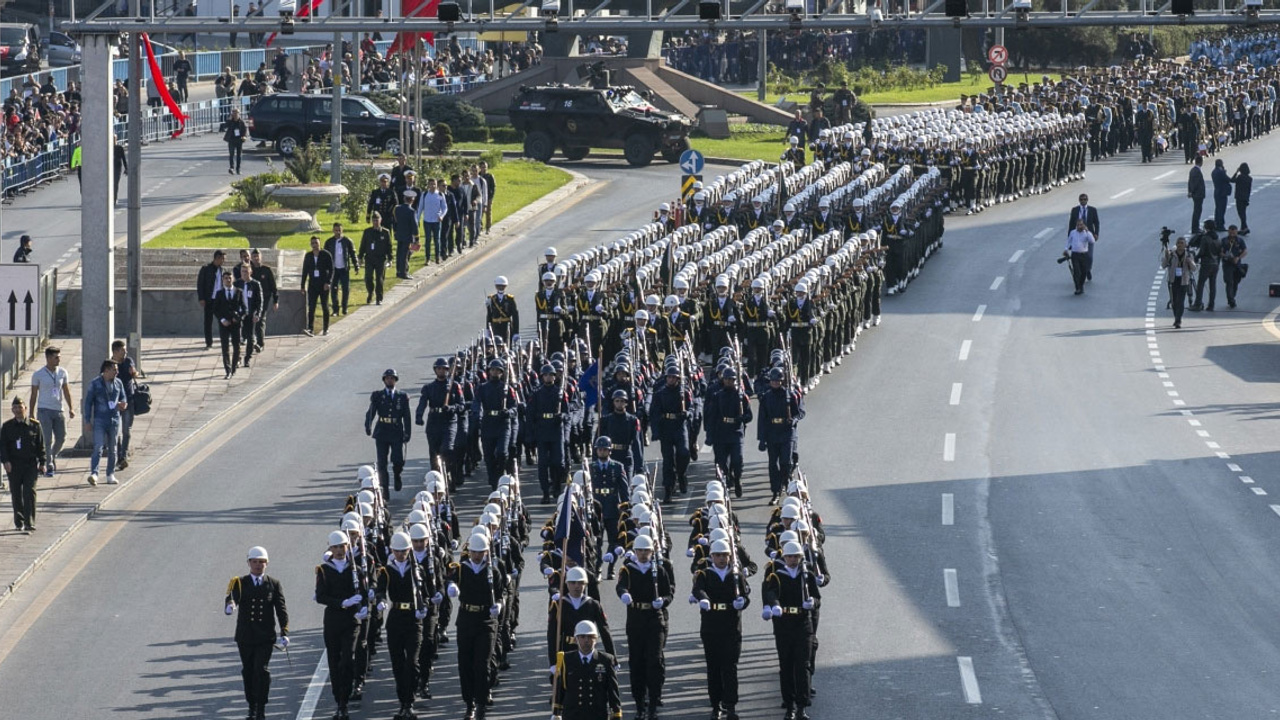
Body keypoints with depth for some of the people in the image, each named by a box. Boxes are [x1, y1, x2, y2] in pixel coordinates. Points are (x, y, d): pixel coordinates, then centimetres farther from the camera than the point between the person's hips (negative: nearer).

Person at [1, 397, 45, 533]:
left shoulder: (34, 425, 3)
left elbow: (40, 445, 6)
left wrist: (42, 462, 2)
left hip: (30, 464, -2)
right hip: (13, 465, 2)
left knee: (29, 492, -10)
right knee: (16, 494, 8)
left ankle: (29, 523, -10)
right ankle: (19, 521, 22)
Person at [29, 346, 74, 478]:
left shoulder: (62, 373, 6)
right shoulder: (38, 375, -3)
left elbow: (66, 392, 12)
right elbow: (33, 395, 2)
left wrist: (71, 408, 3)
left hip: (58, 411, 4)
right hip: (44, 410, -4)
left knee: (61, 438, 5)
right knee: (48, 440, -8)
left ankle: (53, 456, 33)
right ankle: (49, 467, -4)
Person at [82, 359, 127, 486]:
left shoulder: (118, 383, 8)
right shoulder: (95, 384, -4)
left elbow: (123, 399, 19)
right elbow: (88, 402, -1)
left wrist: (122, 405, -6)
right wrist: (87, 421, -6)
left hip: (114, 420, 4)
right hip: (99, 420, -4)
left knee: (112, 449, 9)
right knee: (98, 448, -14)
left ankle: (110, 475, 18)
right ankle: (93, 474, -21)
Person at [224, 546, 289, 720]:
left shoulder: (274, 584, 4)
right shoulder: (240, 583, 4)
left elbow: (281, 609, 0)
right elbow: (231, 597, -14)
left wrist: (284, 633, -10)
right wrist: (229, 606, -39)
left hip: (265, 636, -2)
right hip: (245, 636, 2)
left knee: (262, 670, -11)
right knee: (248, 671, 9)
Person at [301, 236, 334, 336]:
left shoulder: (326, 255, -3)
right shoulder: (308, 256, 7)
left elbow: (331, 270, -4)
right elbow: (305, 272, 11)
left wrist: (328, 282, -15)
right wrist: (303, 286, 7)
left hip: (323, 285, -2)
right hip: (312, 285, 2)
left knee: (325, 307, 6)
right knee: (311, 307, -8)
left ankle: (326, 329, 15)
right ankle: (310, 329, -14)